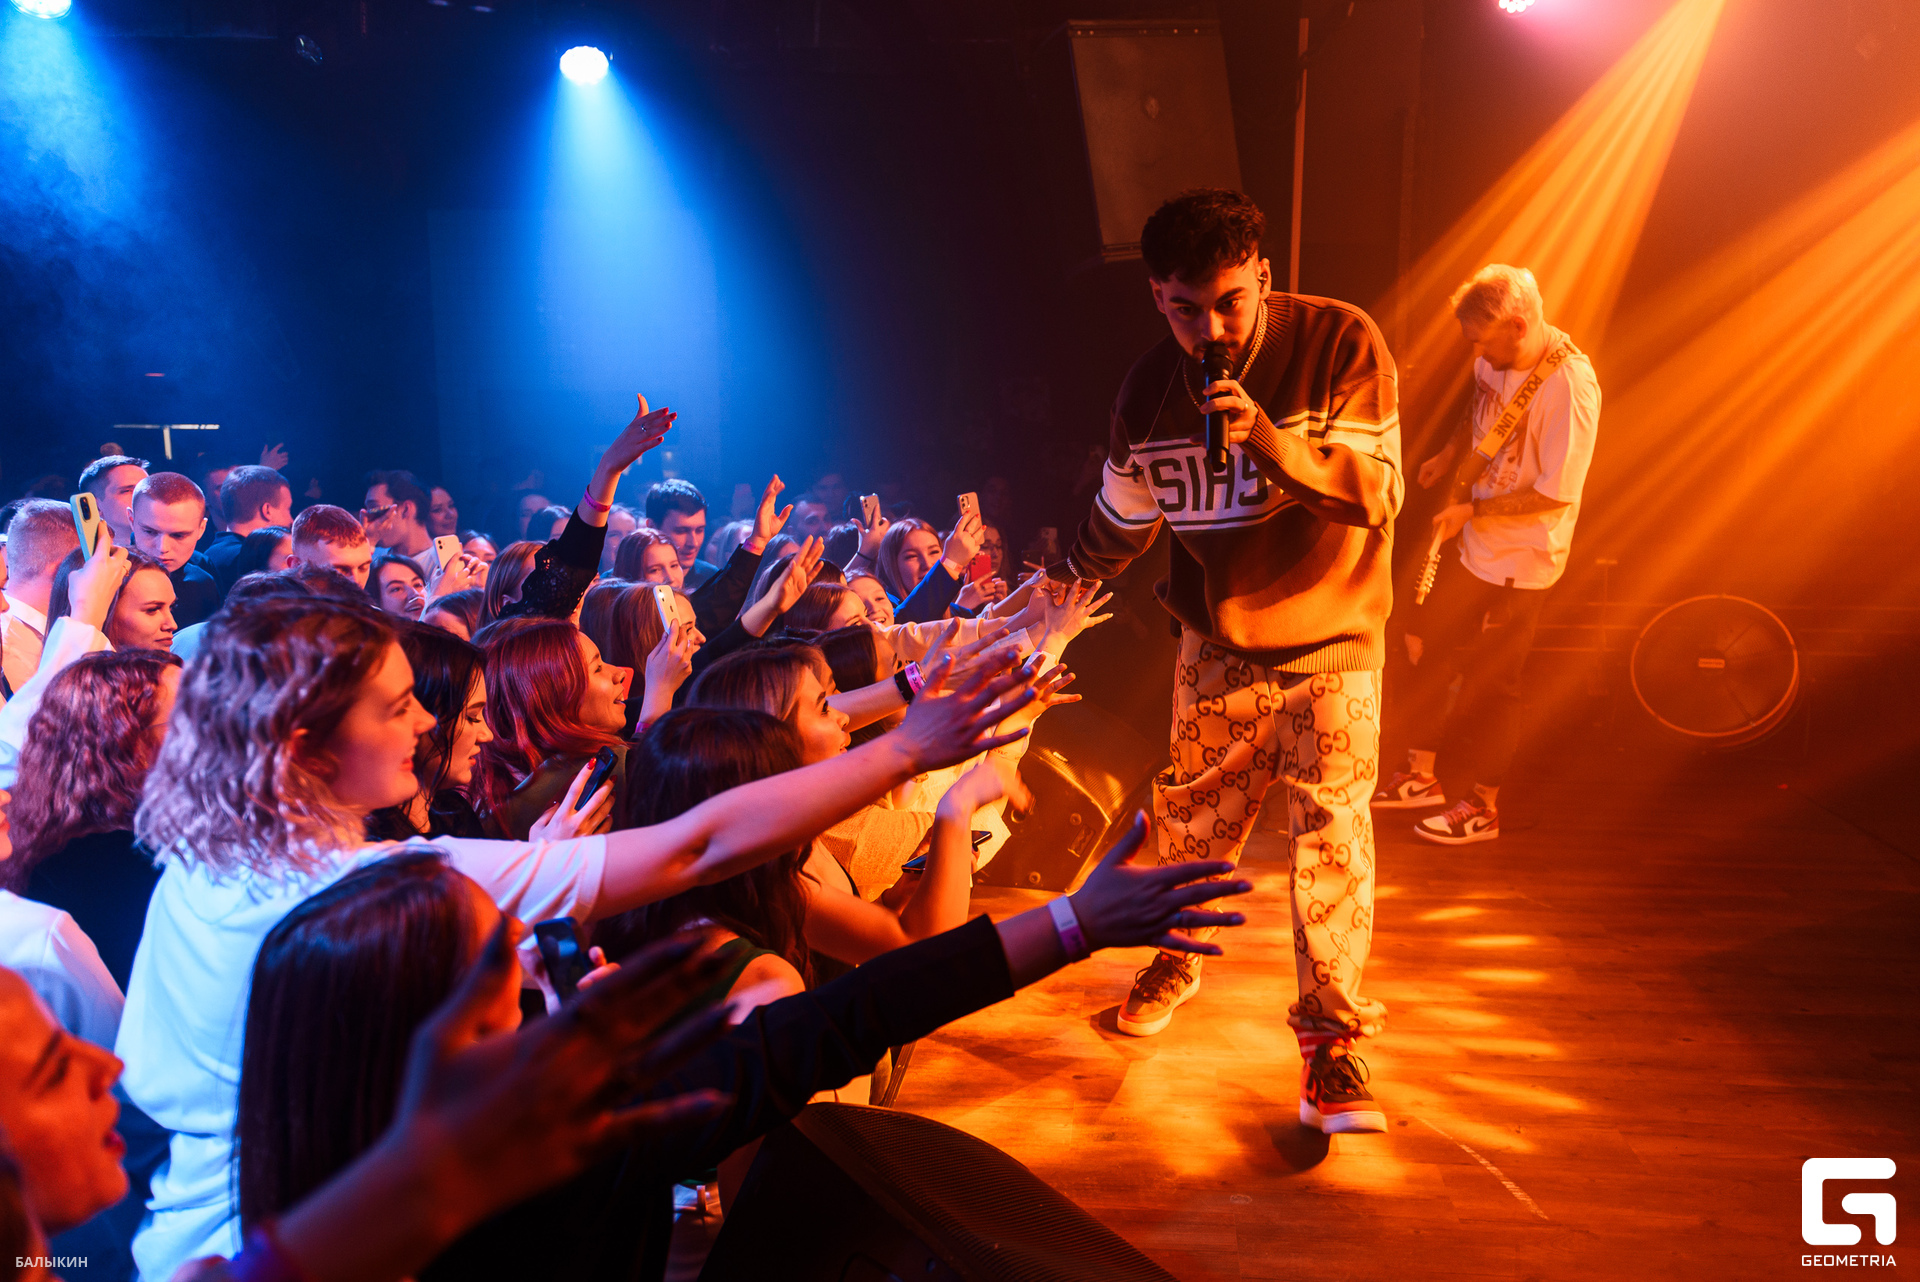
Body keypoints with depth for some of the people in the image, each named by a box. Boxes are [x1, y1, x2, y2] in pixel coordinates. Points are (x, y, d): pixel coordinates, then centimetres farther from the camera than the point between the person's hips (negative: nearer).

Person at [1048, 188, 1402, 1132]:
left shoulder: (1340, 343, -15)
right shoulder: (1148, 388, -4)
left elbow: (1380, 494, -21)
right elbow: (1121, 520, 11)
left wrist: (1273, 440, -36)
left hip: (1330, 639, -3)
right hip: (1217, 639, 3)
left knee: (1332, 832, -8)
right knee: (1192, 821, 10)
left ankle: (1330, 1038, 4)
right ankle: (1175, 958, 37)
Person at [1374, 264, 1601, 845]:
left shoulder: (1568, 384, -27)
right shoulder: (1496, 360, -3)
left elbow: (1556, 493, -25)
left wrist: (1473, 510, -20)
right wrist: (1449, 454, 6)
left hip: (1519, 559, -8)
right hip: (1473, 542, 8)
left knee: (1490, 682, 3)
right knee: (1424, 645, 15)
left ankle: (1484, 807, 22)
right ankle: (1421, 775, 32)